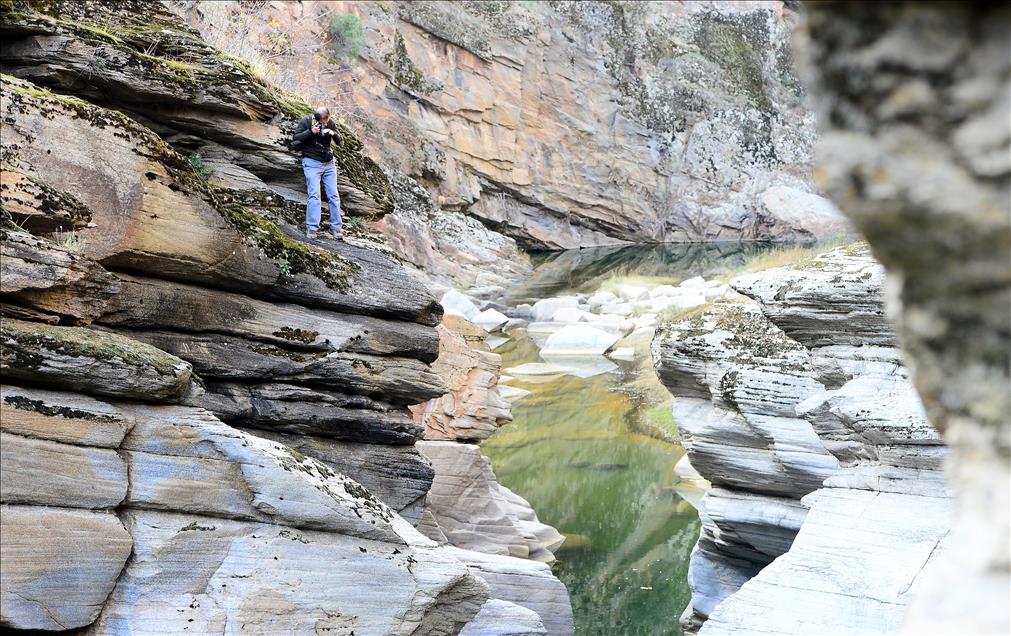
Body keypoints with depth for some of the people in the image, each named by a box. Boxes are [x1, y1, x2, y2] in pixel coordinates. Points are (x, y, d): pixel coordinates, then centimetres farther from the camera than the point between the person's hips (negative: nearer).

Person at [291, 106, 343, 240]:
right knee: (314, 195, -14)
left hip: (329, 163, 4)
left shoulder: (330, 124, 4)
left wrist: (333, 134, -16)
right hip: (312, 163, -4)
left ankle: (335, 228, 6)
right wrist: (311, 132, -22)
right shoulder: (306, 121, -7)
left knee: (334, 196, 0)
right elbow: (295, 137, -9)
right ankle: (311, 228, -15)